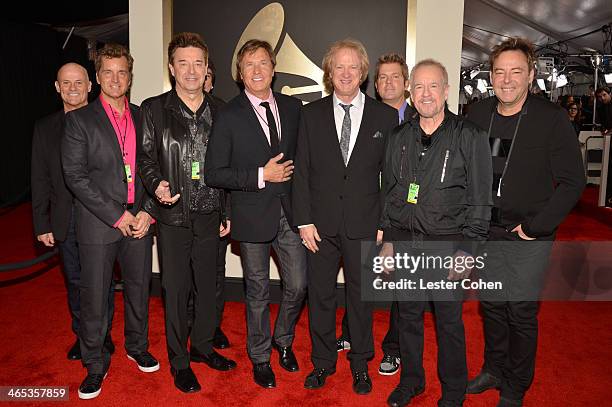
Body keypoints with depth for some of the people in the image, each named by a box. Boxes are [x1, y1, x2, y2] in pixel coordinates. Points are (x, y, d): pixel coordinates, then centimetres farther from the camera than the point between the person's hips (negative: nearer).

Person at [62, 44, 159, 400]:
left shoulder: (143, 117, 9)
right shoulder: (79, 120, -2)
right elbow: (75, 176, -9)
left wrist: (148, 211, -4)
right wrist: (116, 215, -13)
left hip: (139, 219, 3)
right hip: (98, 223, -3)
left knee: (139, 288, 15)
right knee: (94, 296, 5)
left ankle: (138, 346, 36)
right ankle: (95, 364, 23)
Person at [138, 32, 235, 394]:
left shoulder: (219, 111, 6)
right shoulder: (154, 109, 0)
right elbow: (146, 156, 1)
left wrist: (228, 212, 7)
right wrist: (157, 184, -20)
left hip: (210, 215, 3)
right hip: (174, 216, -2)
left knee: (208, 285, 13)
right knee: (176, 289, 7)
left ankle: (202, 346, 34)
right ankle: (179, 361, 23)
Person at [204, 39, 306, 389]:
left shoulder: (293, 107, 5)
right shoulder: (229, 116, -8)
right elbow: (214, 173, -11)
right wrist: (261, 176, -18)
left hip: (290, 211, 4)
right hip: (253, 216, -3)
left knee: (298, 285, 9)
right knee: (258, 293, 11)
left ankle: (283, 339, 38)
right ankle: (261, 356, 33)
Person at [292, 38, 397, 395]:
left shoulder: (385, 116, 0)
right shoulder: (312, 114, 3)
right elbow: (302, 171, 2)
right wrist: (304, 221, -4)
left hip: (364, 225, -1)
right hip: (322, 224, 1)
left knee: (361, 296, 13)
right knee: (320, 295, 12)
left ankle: (360, 364, 33)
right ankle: (323, 361, 32)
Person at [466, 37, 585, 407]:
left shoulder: (552, 118, -11)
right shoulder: (478, 115, 1)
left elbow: (573, 181, -11)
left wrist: (536, 227, -14)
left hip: (529, 237, -4)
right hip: (486, 232, 4)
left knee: (521, 311, 5)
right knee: (492, 305, 17)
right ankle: (494, 369, 38)